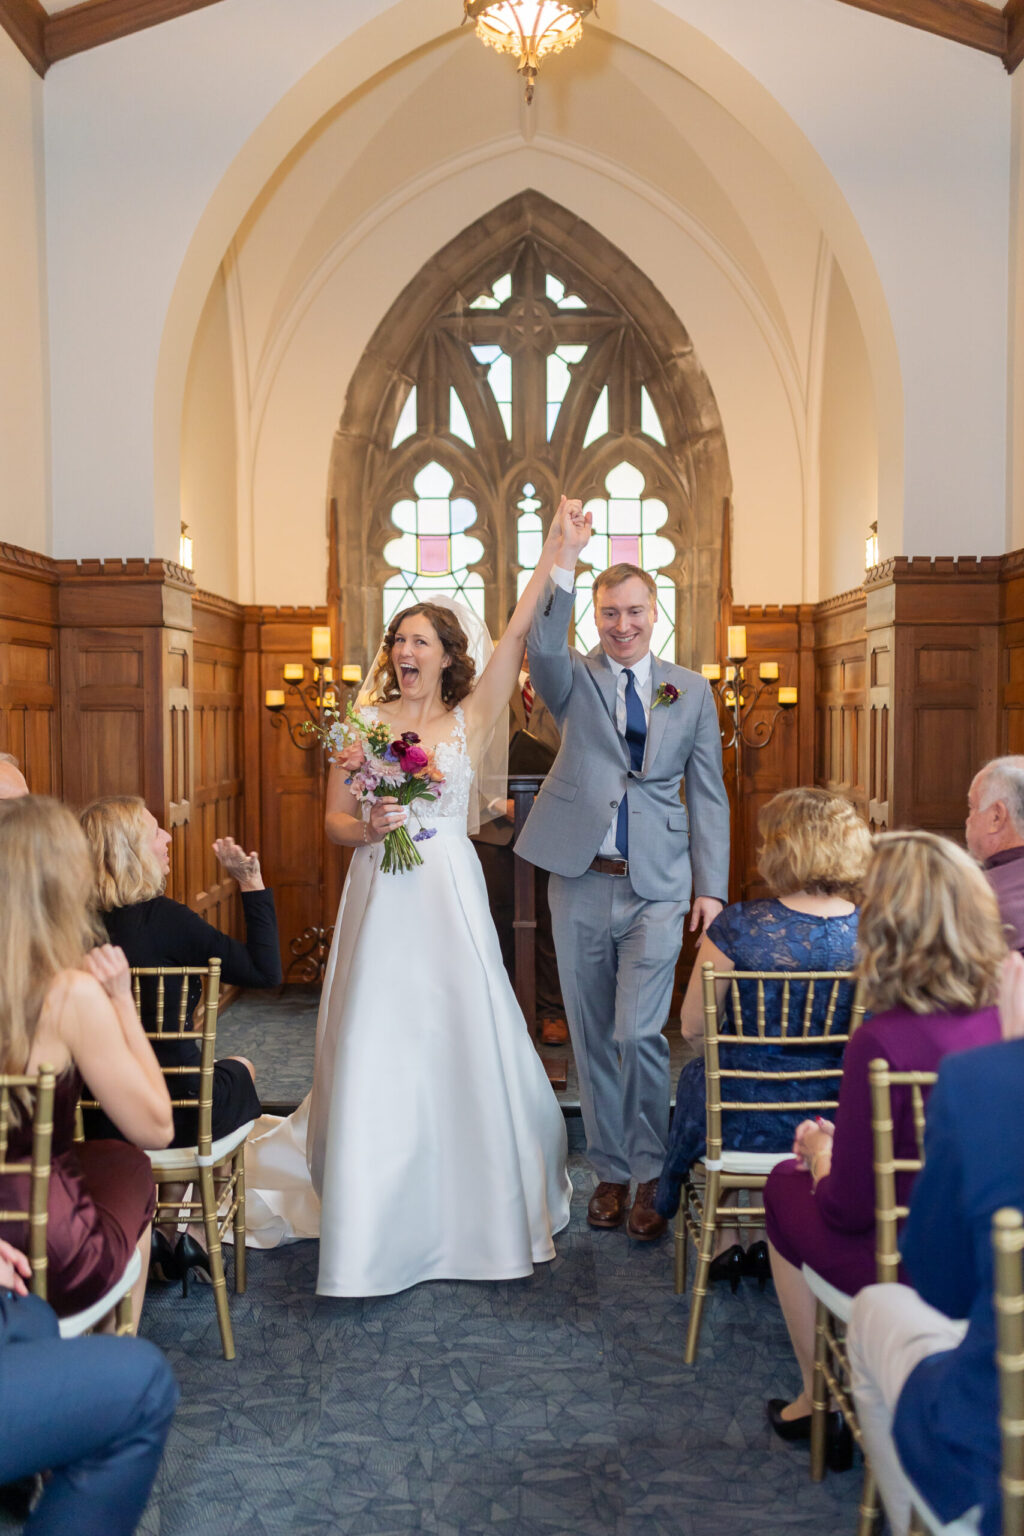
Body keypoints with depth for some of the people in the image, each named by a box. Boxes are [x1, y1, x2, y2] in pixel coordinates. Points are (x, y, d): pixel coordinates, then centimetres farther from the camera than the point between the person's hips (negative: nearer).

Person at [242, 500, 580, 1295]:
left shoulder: (472, 717, 4)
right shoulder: (364, 722, 6)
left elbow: (519, 633, -5)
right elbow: (334, 820, 7)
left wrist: (553, 553, -11)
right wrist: (367, 828, -14)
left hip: (449, 894, 0)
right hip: (381, 896, 0)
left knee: (464, 1041, 4)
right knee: (375, 1049, 2)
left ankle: (477, 1199, 26)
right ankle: (373, 1217, 18)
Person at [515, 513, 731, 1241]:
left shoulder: (691, 691, 8)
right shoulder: (575, 681, 6)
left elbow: (708, 795, 7)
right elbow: (543, 646, -18)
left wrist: (712, 886, 0)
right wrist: (566, 560, -26)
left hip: (657, 888, -1)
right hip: (580, 885, 1)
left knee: (639, 1033, -9)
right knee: (592, 1038, 9)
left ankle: (648, 1176, 9)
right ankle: (610, 1171, 24)